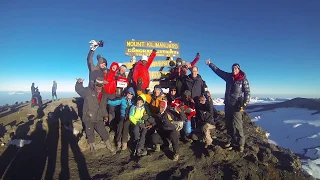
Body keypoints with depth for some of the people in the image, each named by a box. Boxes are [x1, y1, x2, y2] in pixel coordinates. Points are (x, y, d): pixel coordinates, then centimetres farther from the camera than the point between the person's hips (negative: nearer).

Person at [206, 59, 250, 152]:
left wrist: (244, 104, -16)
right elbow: (218, 71, 18)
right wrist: (210, 64, 21)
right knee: (229, 123, 8)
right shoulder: (228, 76, 8)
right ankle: (233, 140, 19)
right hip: (228, 104, 6)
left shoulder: (243, 79, -4)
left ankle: (241, 143, 0)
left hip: (237, 105, -5)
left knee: (236, 124, -11)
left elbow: (247, 92, -7)